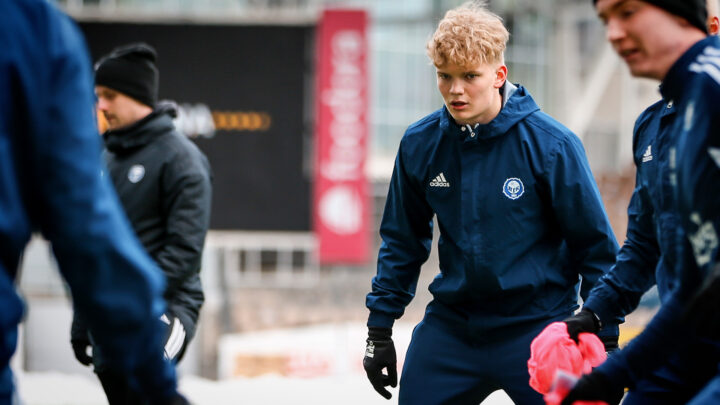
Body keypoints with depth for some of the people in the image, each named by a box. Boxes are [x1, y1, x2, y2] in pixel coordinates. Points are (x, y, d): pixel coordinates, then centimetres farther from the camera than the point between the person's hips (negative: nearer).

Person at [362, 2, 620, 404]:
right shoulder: (420, 144, -2)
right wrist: (379, 330, 11)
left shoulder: (550, 143, -13)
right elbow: (402, 242, 11)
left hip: (536, 324, -3)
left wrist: (606, 341, -6)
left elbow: (596, 246, -6)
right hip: (451, 322, 4)